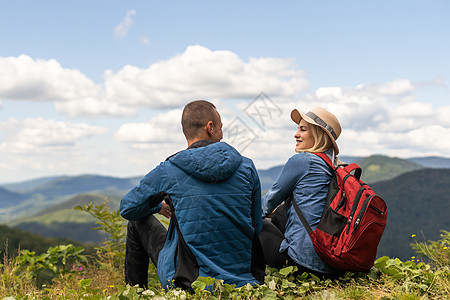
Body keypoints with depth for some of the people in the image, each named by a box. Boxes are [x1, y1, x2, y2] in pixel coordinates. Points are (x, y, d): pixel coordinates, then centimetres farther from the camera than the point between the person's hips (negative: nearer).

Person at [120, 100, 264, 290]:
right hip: (240, 281, 3)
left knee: (138, 221, 21)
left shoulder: (167, 171, -8)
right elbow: (256, 228, 8)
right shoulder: (246, 167, -2)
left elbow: (127, 208, 8)